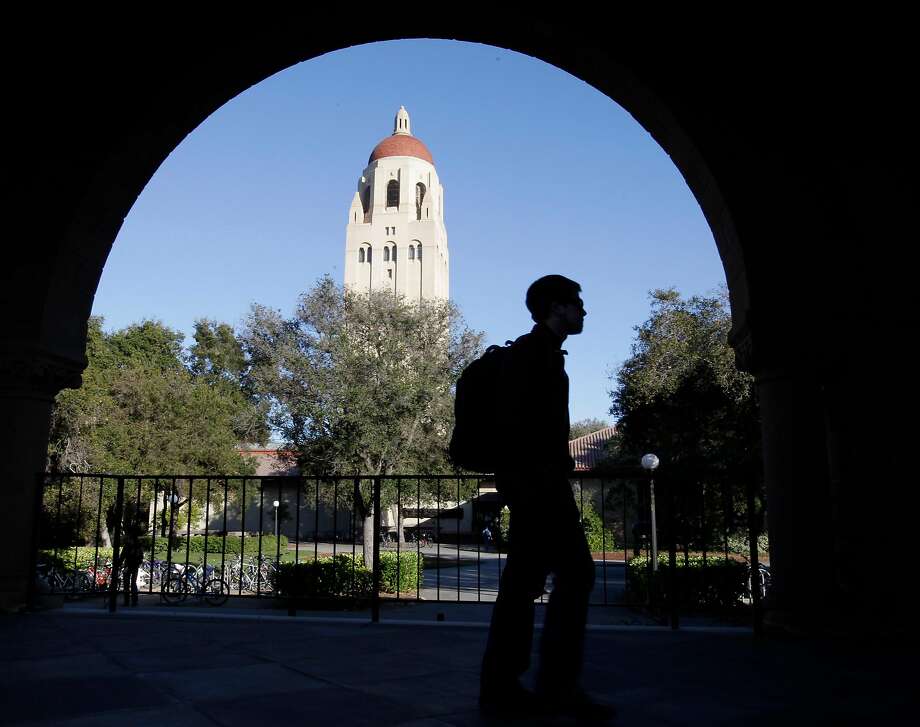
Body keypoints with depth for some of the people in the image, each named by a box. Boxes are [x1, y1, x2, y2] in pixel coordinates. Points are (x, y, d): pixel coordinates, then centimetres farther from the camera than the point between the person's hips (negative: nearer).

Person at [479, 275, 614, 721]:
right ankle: (557, 685, -4)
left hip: (532, 482, 10)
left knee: (524, 581, 7)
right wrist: (541, 474, -23)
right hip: (535, 479, -10)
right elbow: (516, 416, -17)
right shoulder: (534, 349, -5)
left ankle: (500, 688, 10)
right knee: (575, 572, -9)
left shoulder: (542, 353, 24)